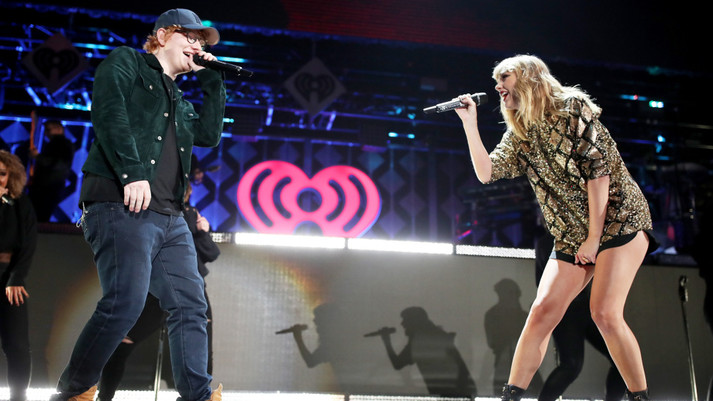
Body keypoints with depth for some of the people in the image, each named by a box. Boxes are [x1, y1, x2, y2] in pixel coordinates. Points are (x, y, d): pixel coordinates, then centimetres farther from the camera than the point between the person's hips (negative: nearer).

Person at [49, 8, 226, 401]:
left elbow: (210, 134, 20)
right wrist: (132, 172, -21)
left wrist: (212, 82, 17)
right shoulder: (125, 62, 9)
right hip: (123, 207, -8)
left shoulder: (179, 101, 31)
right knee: (125, 303, -19)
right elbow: (108, 110, -9)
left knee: (190, 305, -2)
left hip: (170, 217, 8)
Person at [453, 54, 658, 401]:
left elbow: (598, 168, -12)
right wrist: (469, 124, -2)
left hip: (618, 220, -6)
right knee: (541, 311, -6)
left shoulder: (571, 107, -6)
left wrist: (593, 238, -14)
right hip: (571, 237, 6)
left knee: (605, 312, -18)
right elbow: (486, 173, 4)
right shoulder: (518, 134, 13)